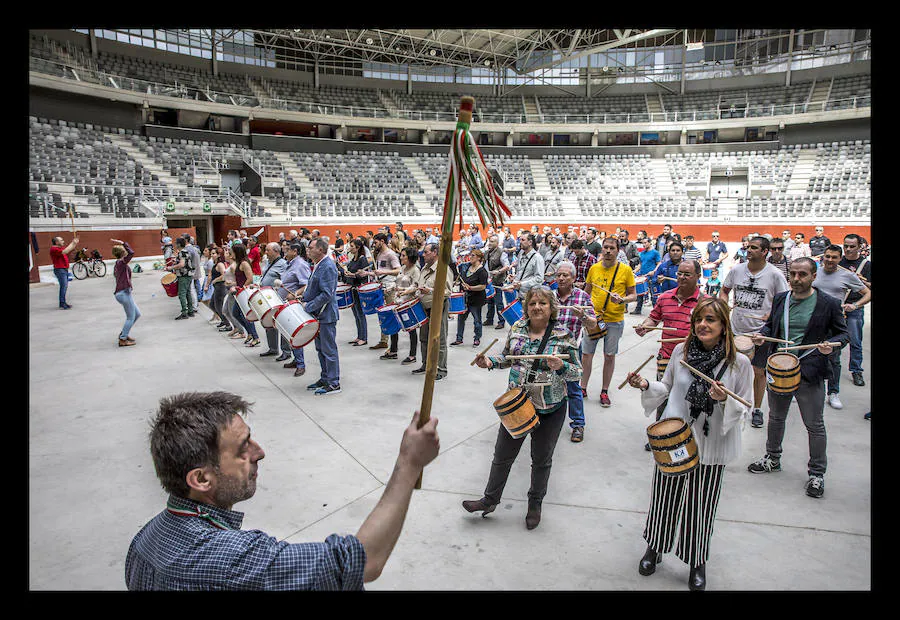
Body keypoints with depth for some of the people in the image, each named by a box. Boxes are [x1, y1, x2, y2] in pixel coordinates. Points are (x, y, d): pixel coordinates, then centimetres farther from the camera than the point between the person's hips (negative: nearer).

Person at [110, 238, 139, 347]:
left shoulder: (118, 264, 14)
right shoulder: (121, 262, -15)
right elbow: (131, 252, -29)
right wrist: (123, 243, -23)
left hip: (125, 293, 10)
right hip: (124, 293, -10)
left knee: (137, 314, 18)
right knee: (131, 317, 1)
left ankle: (123, 333, 28)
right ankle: (122, 340, 9)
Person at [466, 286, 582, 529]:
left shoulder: (564, 336, -12)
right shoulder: (517, 328, -1)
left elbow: (577, 373, -8)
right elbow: (507, 358, 12)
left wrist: (561, 367, -28)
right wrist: (490, 362, -7)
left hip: (550, 409, -3)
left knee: (541, 459, 16)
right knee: (503, 454, 13)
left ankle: (535, 504, 39)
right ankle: (490, 499, 33)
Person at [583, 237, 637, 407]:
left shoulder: (625, 270, -4)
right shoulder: (594, 268, 3)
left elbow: (633, 295, 1)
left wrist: (621, 299, -19)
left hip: (614, 320, -2)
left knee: (609, 356, 7)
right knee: (586, 353, 5)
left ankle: (605, 391, 20)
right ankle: (583, 388, 20)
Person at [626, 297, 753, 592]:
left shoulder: (739, 363, -12)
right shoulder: (681, 352, -4)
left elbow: (743, 409, -6)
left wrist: (724, 400, -26)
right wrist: (646, 385, -9)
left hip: (710, 446, -2)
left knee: (700, 507, 12)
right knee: (664, 498, 17)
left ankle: (698, 562, 38)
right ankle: (655, 548, 42)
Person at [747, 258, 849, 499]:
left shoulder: (828, 303, -7)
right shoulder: (780, 299, 6)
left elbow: (843, 333, 0)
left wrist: (830, 344, -20)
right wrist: (762, 335, -4)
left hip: (810, 372, -4)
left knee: (815, 425, 6)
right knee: (776, 418, 20)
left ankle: (817, 473, 22)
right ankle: (772, 459, 39)